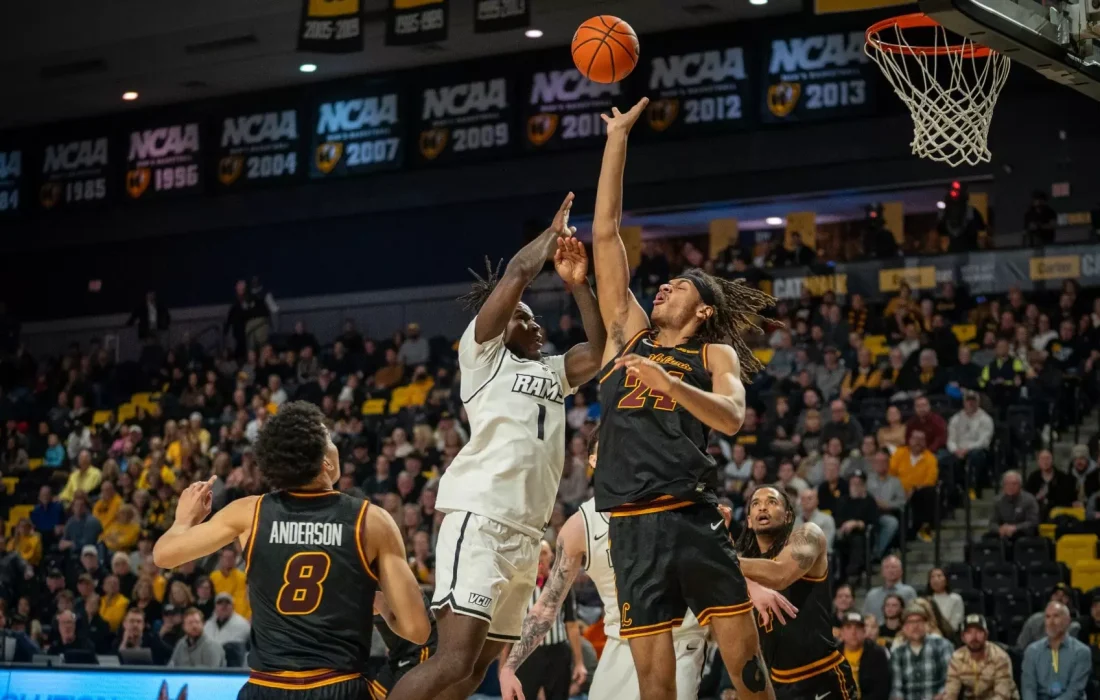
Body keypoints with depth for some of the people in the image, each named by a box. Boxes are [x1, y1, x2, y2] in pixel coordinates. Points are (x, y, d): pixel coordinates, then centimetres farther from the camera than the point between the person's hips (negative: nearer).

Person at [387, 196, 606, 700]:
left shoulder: (550, 373, 25)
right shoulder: (483, 352, 5)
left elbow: (600, 352, 13)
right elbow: (518, 273, -4)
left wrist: (578, 284, 9)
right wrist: (554, 233, 11)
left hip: (526, 532, 8)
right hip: (480, 517, -8)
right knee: (455, 658, -20)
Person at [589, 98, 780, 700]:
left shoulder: (715, 354, 10)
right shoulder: (628, 333, 16)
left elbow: (731, 418, -10)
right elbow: (605, 233, 14)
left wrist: (667, 382, -24)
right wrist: (617, 138, 13)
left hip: (693, 517, -2)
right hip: (632, 525, 2)